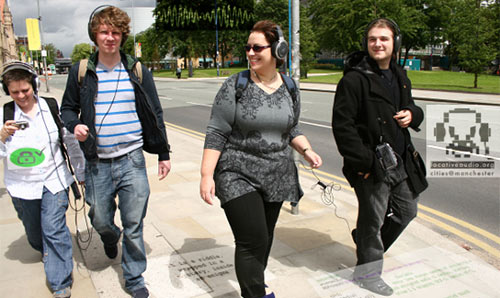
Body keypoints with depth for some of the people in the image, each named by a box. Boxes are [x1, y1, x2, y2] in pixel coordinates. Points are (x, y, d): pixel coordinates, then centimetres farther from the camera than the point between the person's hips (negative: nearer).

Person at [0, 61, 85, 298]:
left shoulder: (52, 108, -3)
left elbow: (71, 141, 6)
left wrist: (81, 173, 11)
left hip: (53, 180, -2)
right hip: (21, 186, 2)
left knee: (54, 230, -7)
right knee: (34, 234, 16)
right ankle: (49, 256, 48)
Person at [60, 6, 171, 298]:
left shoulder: (138, 71, 2)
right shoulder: (81, 71, 3)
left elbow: (155, 115, 6)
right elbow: (68, 108, 13)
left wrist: (164, 154, 4)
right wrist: (75, 125, -11)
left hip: (132, 161, -1)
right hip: (97, 163, 1)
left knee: (134, 225, 3)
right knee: (101, 221, 12)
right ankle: (111, 239, 49)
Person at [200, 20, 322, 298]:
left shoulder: (289, 87, 5)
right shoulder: (235, 85, -8)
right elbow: (216, 134, -9)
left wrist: (307, 150, -2)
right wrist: (207, 175, -15)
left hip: (276, 176, 5)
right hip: (238, 175, -4)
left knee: (265, 237, 15)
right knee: (253, 240, -11)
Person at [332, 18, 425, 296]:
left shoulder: (399, 76, 11)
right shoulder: (354, 79, -15)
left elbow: (411, 107, 25)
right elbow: (342, 125, -20)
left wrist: (412, 114, -1)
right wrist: (363, 162, -21)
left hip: (398, 160, 8)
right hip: (372, 164, -8)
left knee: (406, 210, 21)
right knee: (373, 219, 5)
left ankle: (370, 245, 42)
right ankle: (367, 271, 27)